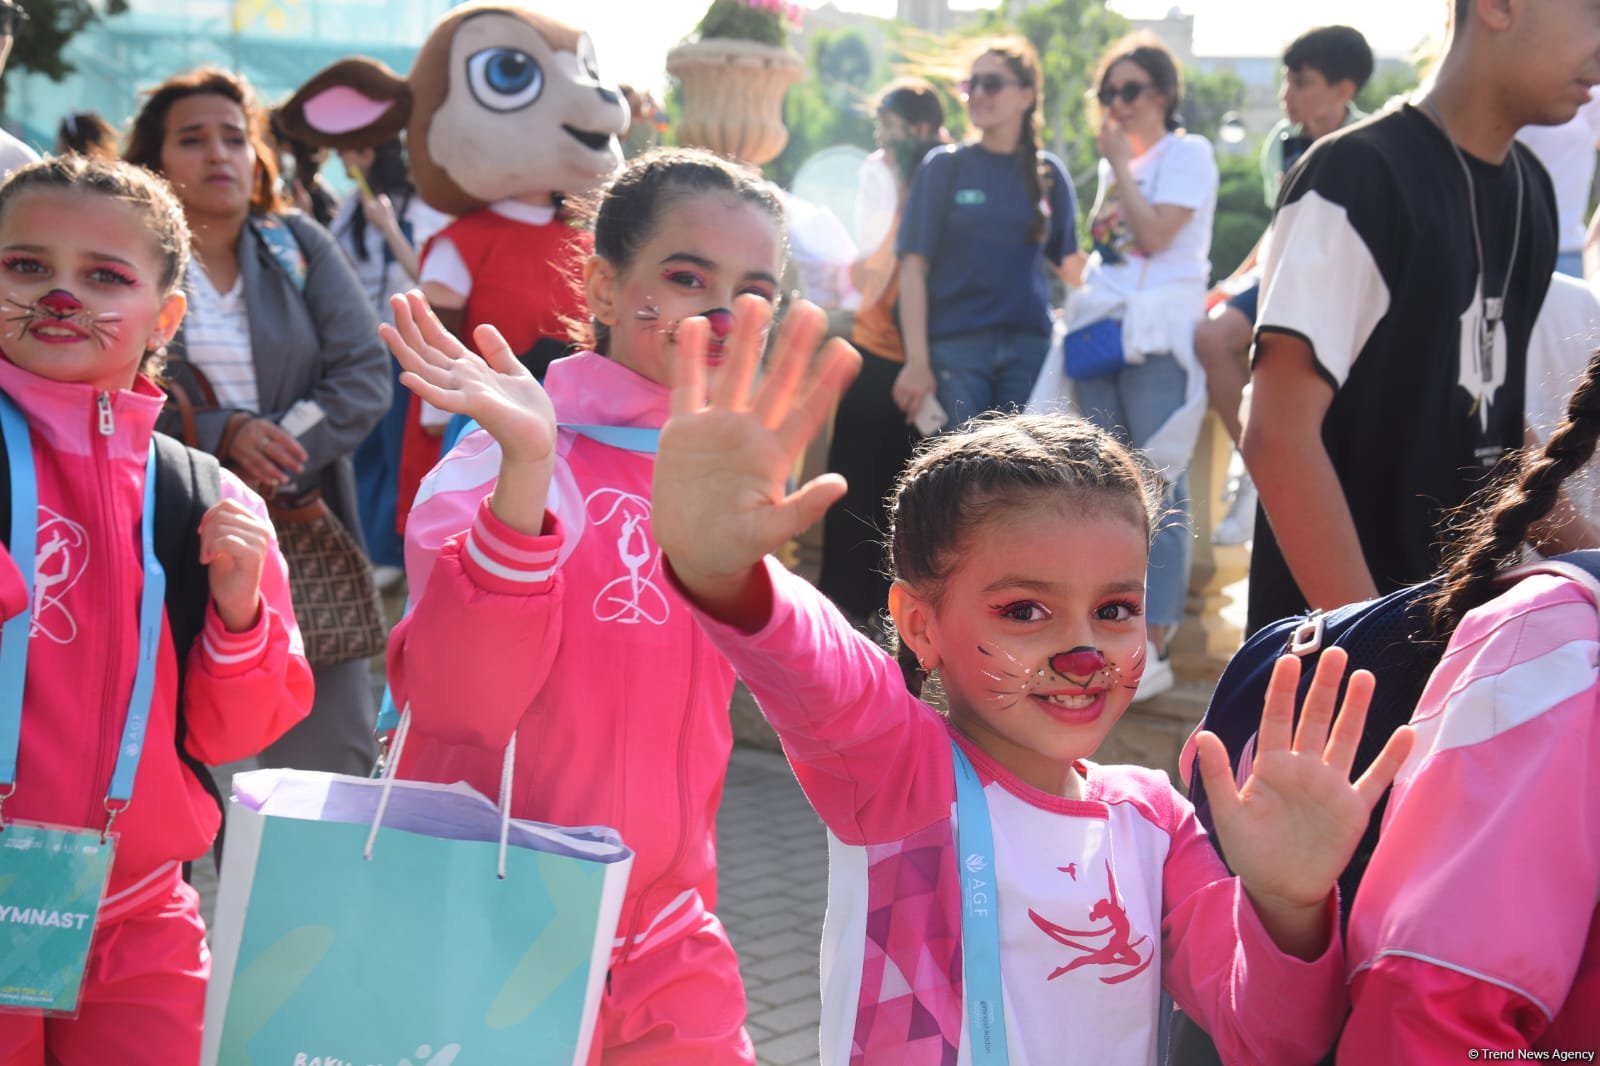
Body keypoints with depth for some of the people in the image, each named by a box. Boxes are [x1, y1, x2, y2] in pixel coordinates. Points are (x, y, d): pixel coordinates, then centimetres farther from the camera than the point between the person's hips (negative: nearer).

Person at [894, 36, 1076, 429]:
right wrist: (917, 361, -9)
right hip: (956, 347, -2)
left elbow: (1069, 263, 16)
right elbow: (914, 265, -2)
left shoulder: (1048, 174, 11)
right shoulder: (945, 166, 4)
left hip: (1028, 347, 2)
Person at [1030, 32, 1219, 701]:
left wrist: (1121, 165, -4)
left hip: (1158, 336, -7)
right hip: (1100, 326, 8)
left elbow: (1155, 234, -13)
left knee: (1159, 486, -10)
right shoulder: (1114, 165, 20)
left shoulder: (1188, 154, -1)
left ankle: (1153, 646, -12)